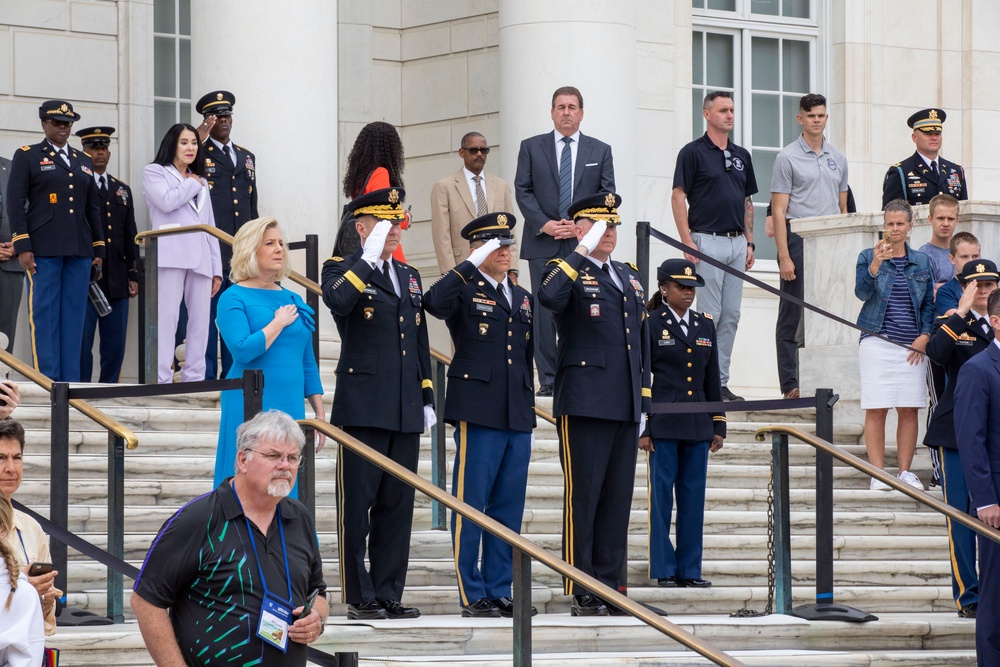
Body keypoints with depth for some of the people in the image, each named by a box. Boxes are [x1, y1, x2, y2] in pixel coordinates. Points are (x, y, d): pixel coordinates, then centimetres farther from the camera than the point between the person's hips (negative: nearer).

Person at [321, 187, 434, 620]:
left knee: (397, 505, 7)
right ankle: (359, 597, 2)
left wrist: (427, 399, 17)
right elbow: (337, 301, -26)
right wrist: (367, 259, -25)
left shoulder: (409, 277, 18)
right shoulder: (343, 270, -1)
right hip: (363, 409, -6)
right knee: (357, 505, -3)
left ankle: (389, 595, 12)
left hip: (405, 413, 6)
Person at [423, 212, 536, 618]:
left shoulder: (522, 298, 19)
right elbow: (434, 303, -25)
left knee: (509, 509, 8)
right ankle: (472, 595, 0)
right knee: (470, 507, -3)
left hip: (518, 417, 7)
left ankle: (500, 592, 13)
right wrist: (471, 264, -25)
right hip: (478, 413, -7)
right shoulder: (465, 289, -1)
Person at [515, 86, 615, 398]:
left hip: (584, 243, 0)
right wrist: (544, 224, -10)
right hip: (543, 244, 0)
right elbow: (523, 191, 4)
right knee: (544, 311, -2)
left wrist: (582, 224, -8)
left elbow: (607, 195, 6)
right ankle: (548, 379, 1)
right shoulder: (531, 148, 10)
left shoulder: (600, 151, 11)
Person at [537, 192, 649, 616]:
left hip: (624, 407, 7)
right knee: (582, 498, -5)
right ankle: (581, 594, -4)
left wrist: (643, 403, 17)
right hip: (584, 405, -7)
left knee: (618, 501, 7)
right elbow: (550, 298, -27)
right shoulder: (568, 272, -1)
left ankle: (609, 587, 13)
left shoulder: (630, 277, 20)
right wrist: (581, 253, -24)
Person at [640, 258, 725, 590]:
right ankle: (663, 571, 4)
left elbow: (713, 379, 16)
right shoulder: (650, 324, -1)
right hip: (663, 425, -5)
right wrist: (641, 429, -8)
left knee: (693, 498, 5)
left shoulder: (705, 325, 13)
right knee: (660, 497, -1)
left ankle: (690, 570, 10)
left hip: (697, 425, 5)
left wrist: (718, 426, 11)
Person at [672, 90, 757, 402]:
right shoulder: (693, 152, -4)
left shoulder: (741, 155, 15)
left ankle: (721, 381, 10)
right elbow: (678, 198, -8)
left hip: (737, 243, 6)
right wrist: (688, 243, -15)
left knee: (731, 316, 6)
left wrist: (749, 242, 11)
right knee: (710, 315, -8)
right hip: (707, 241, -6)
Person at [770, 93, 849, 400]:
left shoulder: (837, 158, 14)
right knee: (793, 316, -2)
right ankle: (790, 384, 0)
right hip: (799, 239, -5)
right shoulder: (788, 158, -2)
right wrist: (784, 257, -14)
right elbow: (779, 211, -6)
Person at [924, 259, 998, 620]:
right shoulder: (951, 324, 4)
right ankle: (967, 596, 7)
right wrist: (962, 313, -20)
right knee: (961, 518, 0)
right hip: (957, 435, -2)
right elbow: (936, 353, -19)